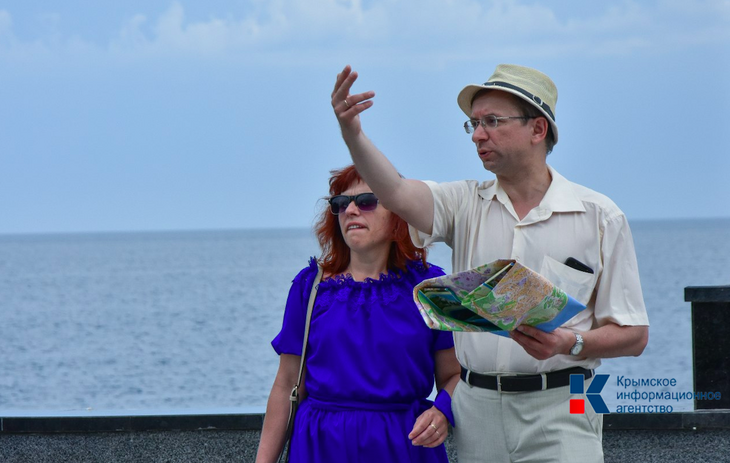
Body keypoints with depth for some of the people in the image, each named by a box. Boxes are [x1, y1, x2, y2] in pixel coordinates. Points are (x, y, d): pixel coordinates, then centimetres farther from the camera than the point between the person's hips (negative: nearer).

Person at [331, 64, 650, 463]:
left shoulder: (599, 217, 2)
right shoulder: (466, 204, 10)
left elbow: (634, 335, 2)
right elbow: (396, 193, -12)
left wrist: (571, 343, -18)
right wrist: (353, 134, -30)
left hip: (559, 411, -3)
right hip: (476, 410, 3)